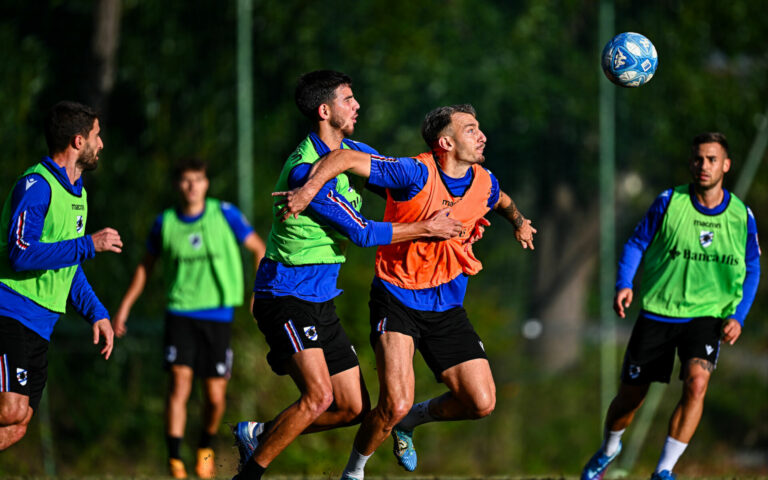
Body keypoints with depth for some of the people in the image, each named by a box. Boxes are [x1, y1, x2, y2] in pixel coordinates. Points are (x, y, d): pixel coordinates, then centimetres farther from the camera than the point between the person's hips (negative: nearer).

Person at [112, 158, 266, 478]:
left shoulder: (224, 214, -2)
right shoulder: (165, 223, 2)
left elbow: (259, 249, 6)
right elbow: (146, 265, 16)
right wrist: (125, 305, 13)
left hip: (218, 315, 0)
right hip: (180, 313, 0)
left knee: (215, 396, 0)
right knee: (180, 381, -17)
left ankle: (205, 448, 29)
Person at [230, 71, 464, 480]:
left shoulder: (346, 150, 9)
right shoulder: (306, 169, -21)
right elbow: (362, 233, -19)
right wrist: (426, 229, -10)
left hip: (320, 300, 9)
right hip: (286, 296, -9)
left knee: (354, 408, 4)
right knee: (319, 395, -24)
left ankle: (258, 435, 19)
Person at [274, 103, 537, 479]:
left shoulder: (484, 183, 0)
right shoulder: (417, 173, -20)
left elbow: (503, 202, 27)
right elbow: (344, 158, -26)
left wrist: (519, 222, 40)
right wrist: (308, 190, -38)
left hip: (447, 305, 6)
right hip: (397, 298, -6)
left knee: (481, 403, -3)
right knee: (396, 404, -20)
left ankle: (410, 420, 26)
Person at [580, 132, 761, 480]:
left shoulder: (741, 216, -1)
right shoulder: (669, 202, -6)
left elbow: (751, 271, 9)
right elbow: (636, 243, 2)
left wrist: (738, 316, -5)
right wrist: (623, 285, -14)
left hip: (706, 316, 0)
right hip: (657, 313, 0)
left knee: (697, 382, -26)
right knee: (631, 395, 7)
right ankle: (609, 448, 41)